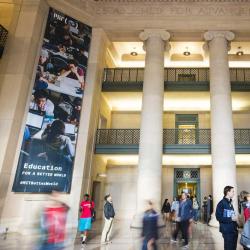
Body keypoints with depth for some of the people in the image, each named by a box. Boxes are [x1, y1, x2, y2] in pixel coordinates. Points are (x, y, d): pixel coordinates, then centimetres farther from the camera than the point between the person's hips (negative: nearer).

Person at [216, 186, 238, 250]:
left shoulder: (230, 203, 13)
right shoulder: (221, 203, -12)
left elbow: (232, 215, 15)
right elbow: (219, 217, -16)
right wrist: (231, 219, -17)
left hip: (234, 230, 8)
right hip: (227, 231, -8)